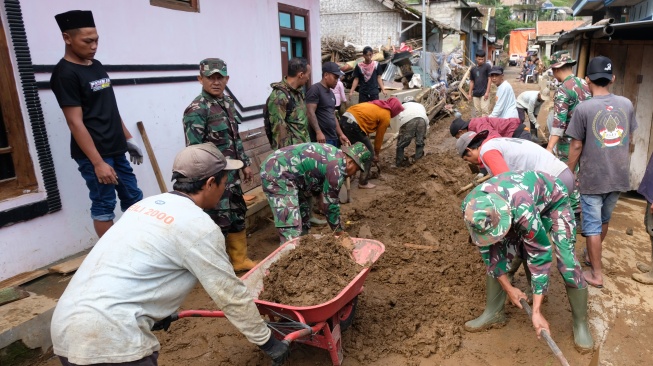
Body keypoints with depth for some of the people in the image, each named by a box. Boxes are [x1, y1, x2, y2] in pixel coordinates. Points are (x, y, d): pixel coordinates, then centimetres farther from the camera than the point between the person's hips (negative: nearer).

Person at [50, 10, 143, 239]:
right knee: (104, 205, 1)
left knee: (134, 198, 12)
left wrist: (128, 139, 17)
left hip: (116, 150, 8)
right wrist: (98, 162, -20)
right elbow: (75, 123, -17)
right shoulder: (65, 73, -12)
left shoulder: (97, 66, 12)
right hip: (94, 154, -8)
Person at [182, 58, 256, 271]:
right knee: (219, 222, 0)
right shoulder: (196, 110, -16)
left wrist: (245, 163, 17)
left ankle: (240, 260, 33)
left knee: (237, 216, 17)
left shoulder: (227, 103, 9)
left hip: (231, 173, 9)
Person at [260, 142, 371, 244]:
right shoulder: (337, 168, -13)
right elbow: (331, 203, -5)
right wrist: (339, 232, 9)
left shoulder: (335, 154, 15)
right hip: (277, 175, -11)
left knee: (303, 207, 24)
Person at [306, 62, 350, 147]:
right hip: (321, 139, -9)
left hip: (333, 138, 9)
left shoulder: (331, 93, 19)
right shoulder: (315, 89, -6)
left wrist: (340, 134, 17)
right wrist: (318, 132, -23)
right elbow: (310, 113, -16)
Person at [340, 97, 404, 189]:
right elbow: (379, 137, 9)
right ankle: (363, 182, 11)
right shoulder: (386, 116, 3)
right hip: (353, 124, -9)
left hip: (344, 119, 9)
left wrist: (367, 141, 30)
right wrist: (376, 154, 22)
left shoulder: (377, 106, 26)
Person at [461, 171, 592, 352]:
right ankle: (493, 313, 6)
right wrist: (509, 289, -11)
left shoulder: (524, 210, -46)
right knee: (496, 254, -8)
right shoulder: (469, 208, -32)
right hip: (512, 201, 4)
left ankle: (580, 323, 2)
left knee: (567, 262, -16)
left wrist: (536, 311, -34)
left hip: (553, 201, -4)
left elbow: (540, 257, -36)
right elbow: (487, 250, -17)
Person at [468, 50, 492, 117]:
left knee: (484, 110, -10)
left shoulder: (487, 66, -2)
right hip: (475, 94, 4)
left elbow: (489, 79, -4)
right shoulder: (473, 69, 11)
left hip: (484, 93, -4)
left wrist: (487, 92, -11)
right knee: (477, 111, 9)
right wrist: (470, 93, 11)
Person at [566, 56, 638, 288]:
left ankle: (597, 274, 12)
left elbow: (576, 146, -11)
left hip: (593, 177, -5)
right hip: (619, 176, 5)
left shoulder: (583, 108, -14)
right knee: (604, 219, 22)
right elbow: (630, 142, 10)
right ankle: (592, 256, 40)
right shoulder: (627, 104, 1)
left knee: (592, 224, 5)